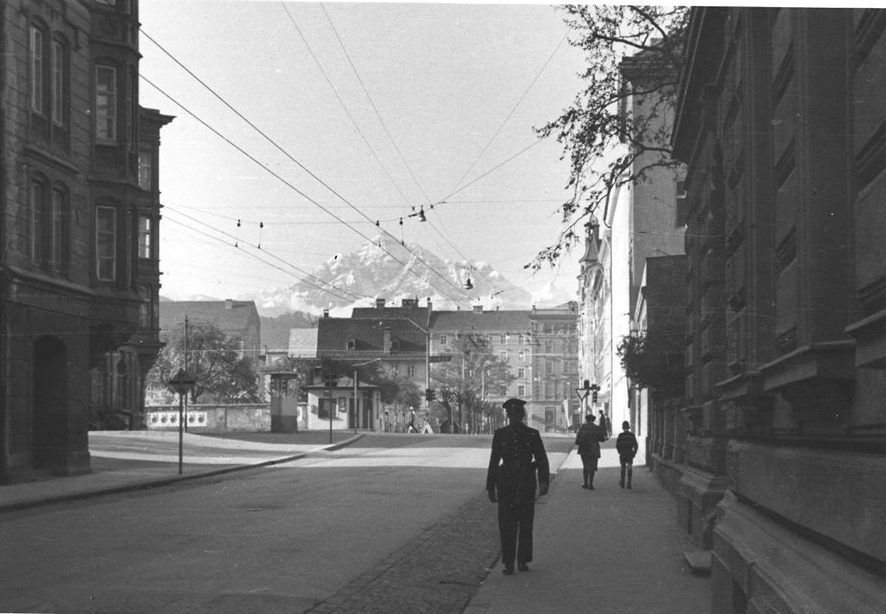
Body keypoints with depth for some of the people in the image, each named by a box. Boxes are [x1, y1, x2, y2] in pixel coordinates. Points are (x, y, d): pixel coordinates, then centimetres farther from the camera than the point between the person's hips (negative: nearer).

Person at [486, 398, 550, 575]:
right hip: (506, 483, 0)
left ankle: (523, 560, 19)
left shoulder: (532, 434, 2)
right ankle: (508, 563, 3)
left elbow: (541, 460, 0)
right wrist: (491, 487, 5)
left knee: (526, 523, 6)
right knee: (507, 524, -3)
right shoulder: (500, 434, 3)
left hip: (527, 483, 0)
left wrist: (544, 482, -14)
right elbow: (494, 461, 6)